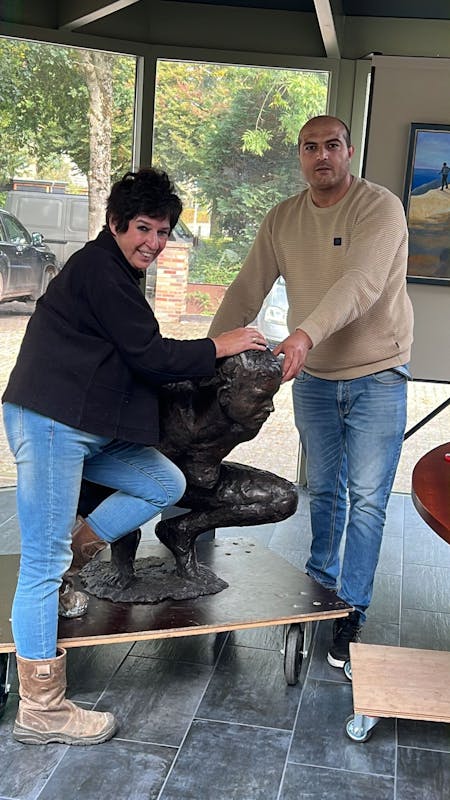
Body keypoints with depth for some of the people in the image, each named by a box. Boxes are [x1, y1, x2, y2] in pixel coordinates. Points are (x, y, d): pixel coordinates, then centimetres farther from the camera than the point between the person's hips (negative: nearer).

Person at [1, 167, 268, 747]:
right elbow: (150, 356, -15)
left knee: (166, 485, 9)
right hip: (48, 422, -10)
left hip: (87, 428, 10)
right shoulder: (99, 269, -11)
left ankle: (66, 564, 13)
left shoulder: (114, 273, 21)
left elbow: (134, 360, 20)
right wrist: (217, 347, -3)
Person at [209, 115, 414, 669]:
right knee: (323, 491, 17)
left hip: (376, 376, -4)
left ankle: (352, 611, 10)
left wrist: (307, 333, -44)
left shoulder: (380, 208, -14)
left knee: (367, 499, -1)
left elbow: (361, 283, -30)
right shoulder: (282, 219, 3)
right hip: (312, 377, 5)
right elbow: (248, 289, 4)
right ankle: (320, 581, 35)